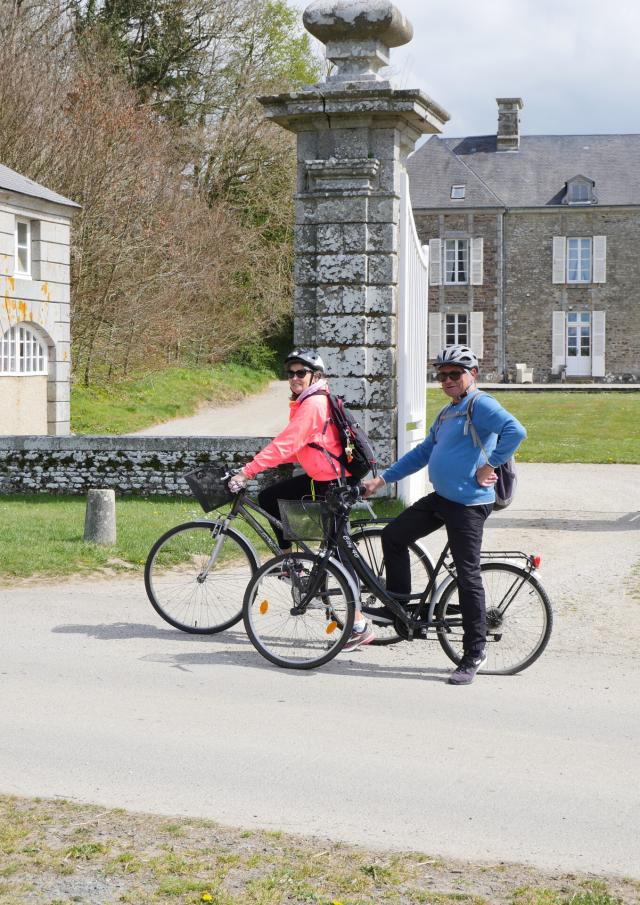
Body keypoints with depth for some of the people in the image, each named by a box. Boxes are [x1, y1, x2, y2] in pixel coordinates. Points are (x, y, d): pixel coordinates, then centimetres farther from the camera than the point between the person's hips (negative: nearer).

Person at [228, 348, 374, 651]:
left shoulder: (313, 404, -18)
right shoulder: (306, 402, 13)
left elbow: (286, 444, -26)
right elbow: (293, 447, 16)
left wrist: (247, 471, -27)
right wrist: (256, 464, 8)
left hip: (333, 484, -10)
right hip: (321, 478, 10)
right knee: (268, 497, 11)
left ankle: (360, 624, -5)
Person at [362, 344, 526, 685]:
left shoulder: (480, 405, -12)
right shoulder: (446, 414, 18)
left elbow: (515, 431, -28)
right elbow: (423, 452, 26)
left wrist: (489, 465, -19)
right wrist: (383, 479, 22)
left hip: (469, 503, -10)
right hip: (440, 498, 10)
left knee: (468, 577, -5)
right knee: (393, 536, 14)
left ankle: (474, 654, 3)